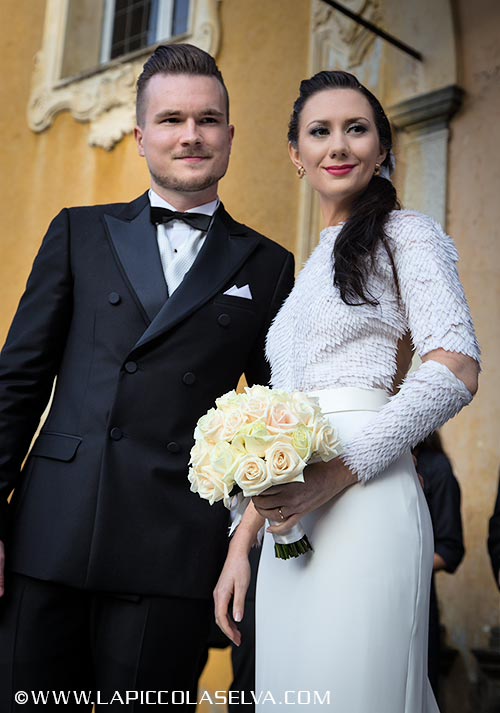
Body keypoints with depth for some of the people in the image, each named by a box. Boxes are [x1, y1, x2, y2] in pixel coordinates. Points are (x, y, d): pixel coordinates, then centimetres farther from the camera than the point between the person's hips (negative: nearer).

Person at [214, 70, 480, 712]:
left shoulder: (403, 233, 3)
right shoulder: (308, 268, 22)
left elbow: (456, 370, -10)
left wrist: (340, 471, -18)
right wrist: (243, 541, 13)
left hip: (361, 503, -7)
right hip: (289, 525, 7)